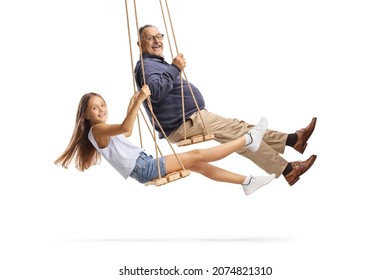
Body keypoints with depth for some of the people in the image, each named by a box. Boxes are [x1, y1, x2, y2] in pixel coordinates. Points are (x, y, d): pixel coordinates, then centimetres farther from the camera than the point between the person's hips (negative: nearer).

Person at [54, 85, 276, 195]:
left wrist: (132, 105, 29)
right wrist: (139, 101, -34)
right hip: (144, 169, -10)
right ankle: (248, 139, -8)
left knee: (197, 163, 5)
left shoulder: (105, 130, 19)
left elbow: (126, 133, 37)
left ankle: (247, 182, 6)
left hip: (146, 165, 10)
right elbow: (125, 128, -30)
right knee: (196, 156, -10)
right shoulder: (96, 130, -12)